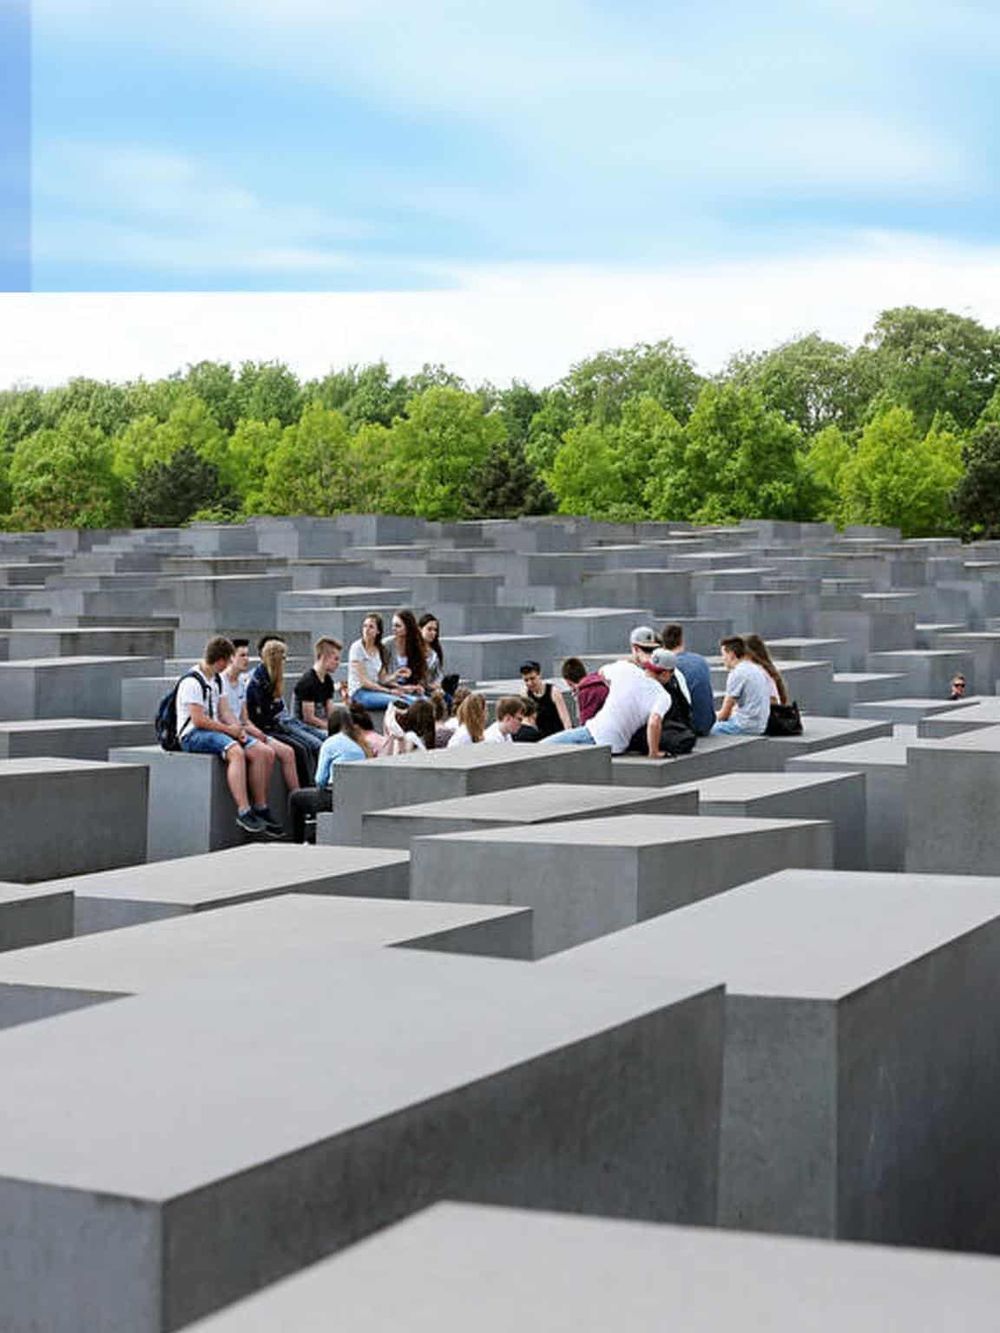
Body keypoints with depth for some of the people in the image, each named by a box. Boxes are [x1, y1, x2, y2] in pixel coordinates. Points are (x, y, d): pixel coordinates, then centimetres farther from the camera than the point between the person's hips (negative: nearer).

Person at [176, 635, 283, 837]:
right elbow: (198, 720, -17)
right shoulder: (192, 682, -12)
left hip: (216, 730, 9)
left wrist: (237, 728, -1)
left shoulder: (216, 680, 18)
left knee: (264, 753, -10)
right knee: (236, 751, -37)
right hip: (192, 735, -9)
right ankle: (243, 811, -39)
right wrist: (229, 729, -10)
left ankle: (260, 808, -5)